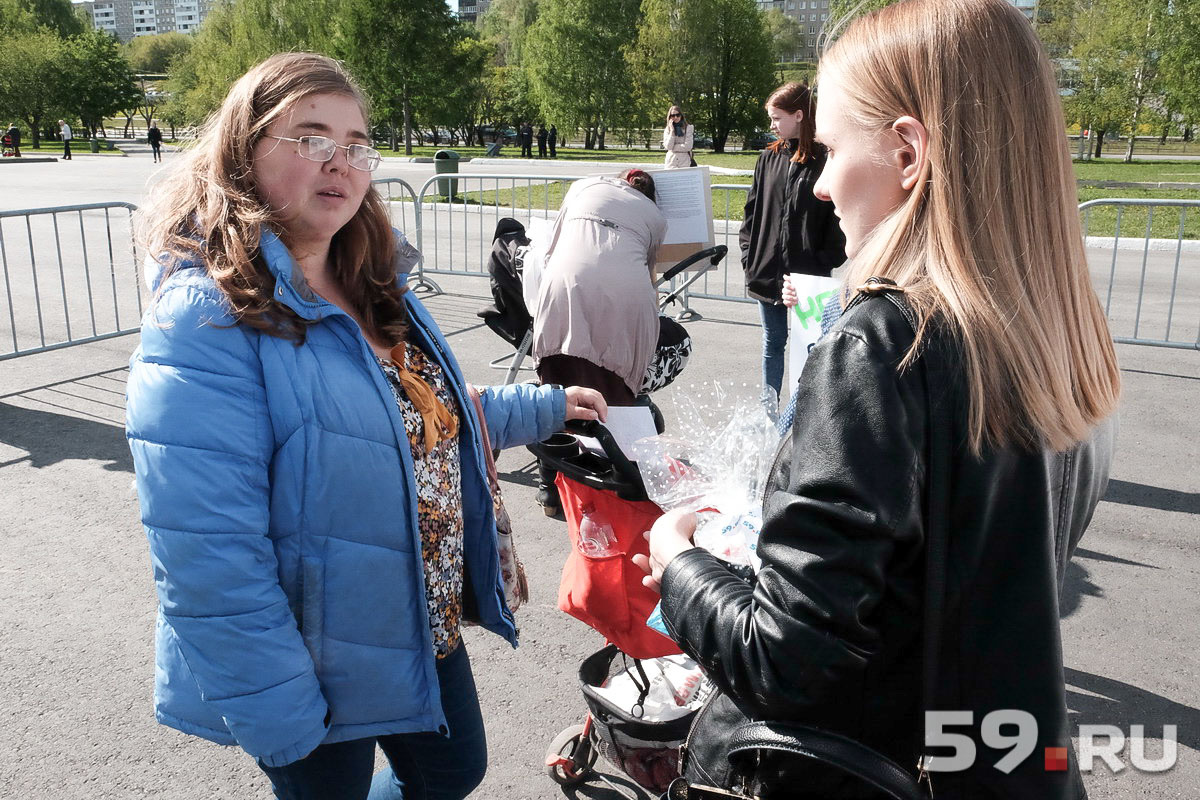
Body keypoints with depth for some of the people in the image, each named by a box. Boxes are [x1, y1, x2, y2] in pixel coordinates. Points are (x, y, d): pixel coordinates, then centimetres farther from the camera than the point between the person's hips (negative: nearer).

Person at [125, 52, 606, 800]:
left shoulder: (376, 290, 2)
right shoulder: (207, 319, -25)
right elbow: (209, 555, -28)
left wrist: (546, 406, 17)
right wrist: (278, 721, -24)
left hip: (430, 625, 8)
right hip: (318, 670, -7)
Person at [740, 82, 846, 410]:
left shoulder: (826, 162, -8)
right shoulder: (769, 158, 6)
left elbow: (839, 222, -8)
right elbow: (752, 210, 10)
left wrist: (825, 264, -13)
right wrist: (749, 256, 2)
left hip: (807, 278, -5)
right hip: (766, 272, 5)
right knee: (772, 344, 17)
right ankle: (769, 408, 29)